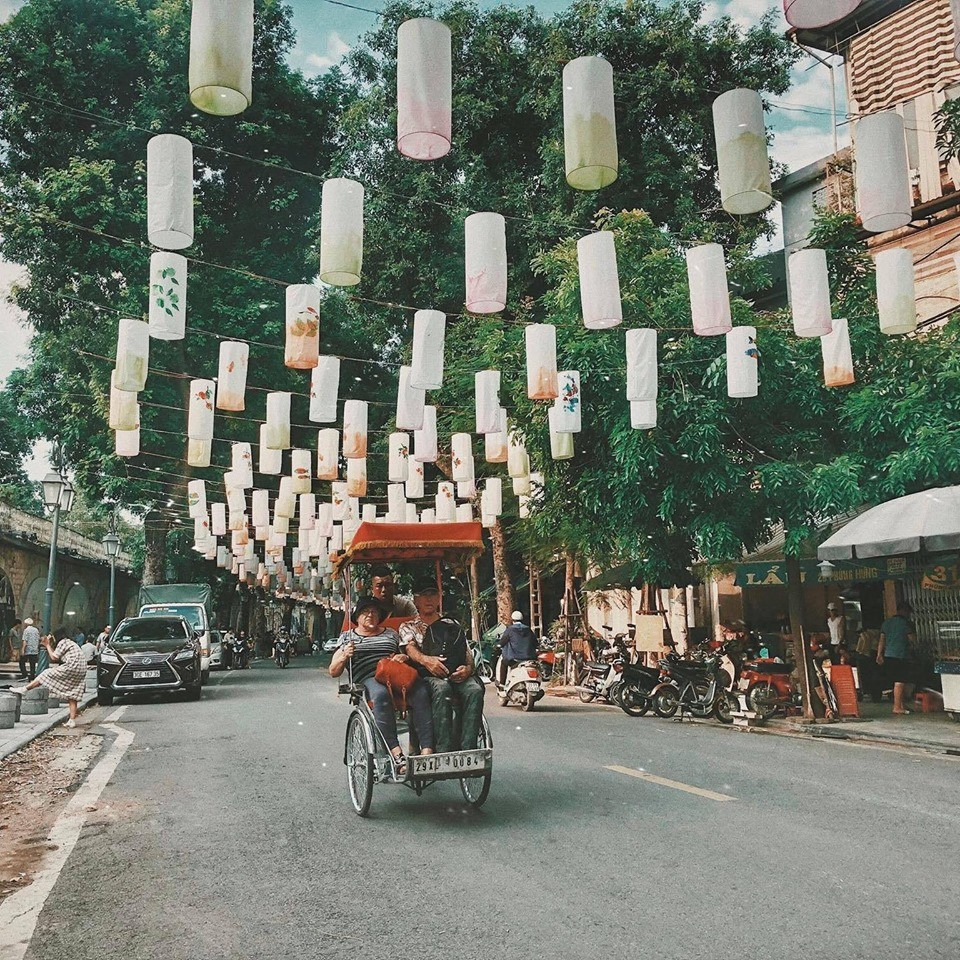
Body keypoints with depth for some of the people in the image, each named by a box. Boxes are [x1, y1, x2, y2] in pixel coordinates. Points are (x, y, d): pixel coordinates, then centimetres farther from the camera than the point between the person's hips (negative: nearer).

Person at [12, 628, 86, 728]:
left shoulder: (63, 642, 0)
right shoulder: (69, 643, 27)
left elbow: (54, 657, -3)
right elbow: (57, 656, 24)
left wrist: (48, 645, 8)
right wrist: (49, 645, 25)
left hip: (71, 668, -9)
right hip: (81, 670, 9)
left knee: (47, 674, 3)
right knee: (72, 697, 8)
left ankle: (24, 689, 9)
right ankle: (72, 721, 5)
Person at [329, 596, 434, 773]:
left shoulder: (391, 634, 28)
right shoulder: (347, 637, 23)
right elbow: (333, 672, 19)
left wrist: (404, 657, 3)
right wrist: (344, 656, -2)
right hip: (368, 679, -2)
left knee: (421, 692, -32)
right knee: (381, 695, -40)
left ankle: (427, 750, -42)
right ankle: (396, 753, -47)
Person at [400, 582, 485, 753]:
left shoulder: (452, 625, 30)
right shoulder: (408, 627, 22)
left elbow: (468, 653, 21)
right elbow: (410, 648, 0)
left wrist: (468, 668, -5)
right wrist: (425, 659, -24)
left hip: (458, 675, 2)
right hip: (428, 677, -2)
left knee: (475, 689, -33)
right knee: (441, 688, -39)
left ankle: (467, 750, -40)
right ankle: (444, 750, -44)